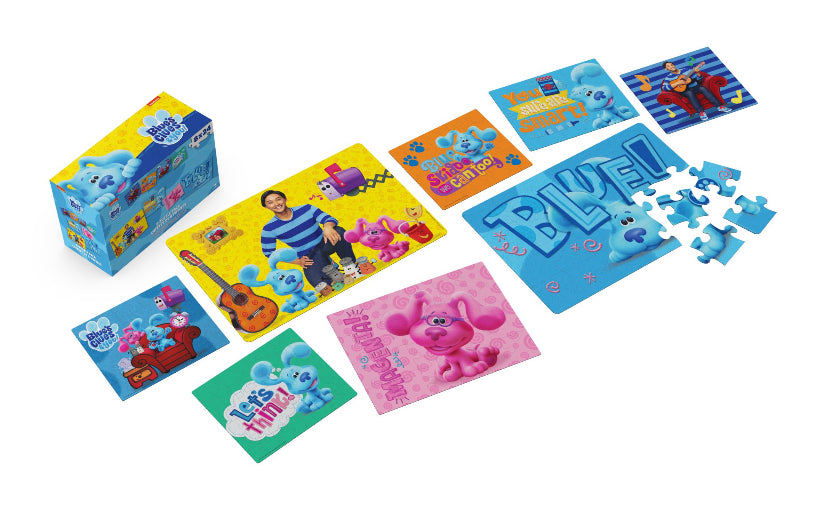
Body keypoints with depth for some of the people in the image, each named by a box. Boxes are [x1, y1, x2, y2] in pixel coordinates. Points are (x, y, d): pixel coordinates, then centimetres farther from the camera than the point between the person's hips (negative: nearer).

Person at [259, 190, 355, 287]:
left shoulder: (306, 209, -4)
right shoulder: (269, 229, -6)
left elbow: (330, 219, -12)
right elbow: (268, 253, 2)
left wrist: (328, 227, -40)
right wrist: (297, 261, -3)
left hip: (324, 244, 1)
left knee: (339, 231, -30)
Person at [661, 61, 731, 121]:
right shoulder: (668, 77, 4)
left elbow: (699, 79, 11)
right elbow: (664, 88, -17)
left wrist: (698, 73, -12)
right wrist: (678, 83, -20)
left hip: (695, 87, 2)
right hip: (684, 91, -2)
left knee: (703, 88, -28)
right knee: (689, 93, -36)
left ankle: (719, 106, -31)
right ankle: (701, 112, -42)